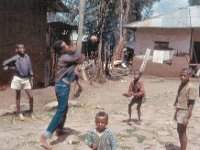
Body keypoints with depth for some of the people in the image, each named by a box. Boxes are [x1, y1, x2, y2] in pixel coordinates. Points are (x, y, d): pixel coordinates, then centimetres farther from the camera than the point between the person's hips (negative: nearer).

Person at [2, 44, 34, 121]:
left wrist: (31, 79, 7)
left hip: (26, 79, 3)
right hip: (18, 79, -3)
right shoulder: (15, 58, -8)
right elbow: (4, 63, 2)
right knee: (18, 97, 9)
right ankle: (19, 113, 22)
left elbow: (30, 68, 7)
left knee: (31, 97, 2)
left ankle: (31, 112, 20)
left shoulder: (27, 56, 2)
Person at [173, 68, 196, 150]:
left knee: (182, 132, -1)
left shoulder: (191, 87, -18)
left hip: (185, 112, -9)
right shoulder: (181, 85, 7)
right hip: (179, 111, 9)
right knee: (179, 130, 17)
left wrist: (186, 117, -23)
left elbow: (191, 104, -20)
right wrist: (176, 111, 18)